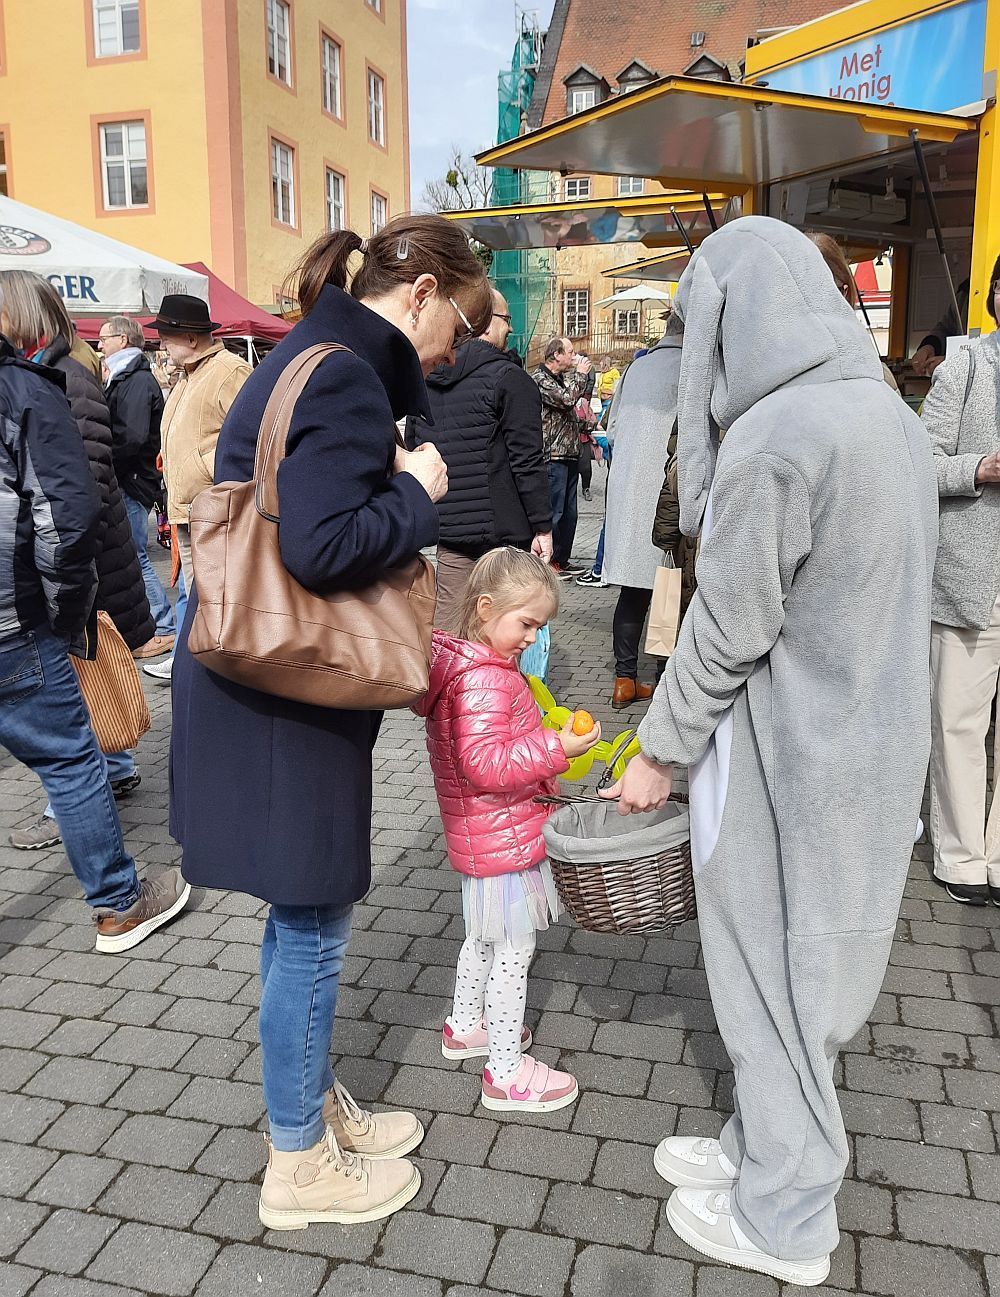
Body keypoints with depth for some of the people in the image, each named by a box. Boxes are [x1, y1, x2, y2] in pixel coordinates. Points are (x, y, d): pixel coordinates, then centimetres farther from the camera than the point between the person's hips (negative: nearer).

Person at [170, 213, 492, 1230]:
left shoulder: (320, 359, 14)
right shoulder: (344, 379, -18)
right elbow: (324, 546, -29)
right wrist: (417, 493, -15)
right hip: (279, 696, -10)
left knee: (304, 918, 20)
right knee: (310, 925, 5)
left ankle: (316, 1108, 39)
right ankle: (298, 1165, 25)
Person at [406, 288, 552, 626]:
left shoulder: (426, 382, 12)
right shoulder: (509, 379, -9)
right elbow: (528, 462, -13)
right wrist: (542, 527, -9)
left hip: (449, 531, 6)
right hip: (504, 530, -6)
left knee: (448, 625, 9)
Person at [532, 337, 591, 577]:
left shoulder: (560, 379, 19)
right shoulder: (540, 379, -10)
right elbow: (567, 399, -21)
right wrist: (581, 374, -9)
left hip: (569, 456, 10)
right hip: (553, 457, -10)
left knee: (569, 512, 13)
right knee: (553, 512, -5)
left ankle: (562, 559, 21)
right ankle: (549, 562, 3)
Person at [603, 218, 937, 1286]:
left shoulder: (774, 440, -23)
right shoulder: (891, 414, 5)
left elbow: (726, 633, -19)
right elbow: (863, 599, 10)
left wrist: (657, 754, -5)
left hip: (786, 764, -8)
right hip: (874, 744, 9)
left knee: (771, 978, 10)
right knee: (799, 972, 22)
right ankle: (764, 1150, 42)